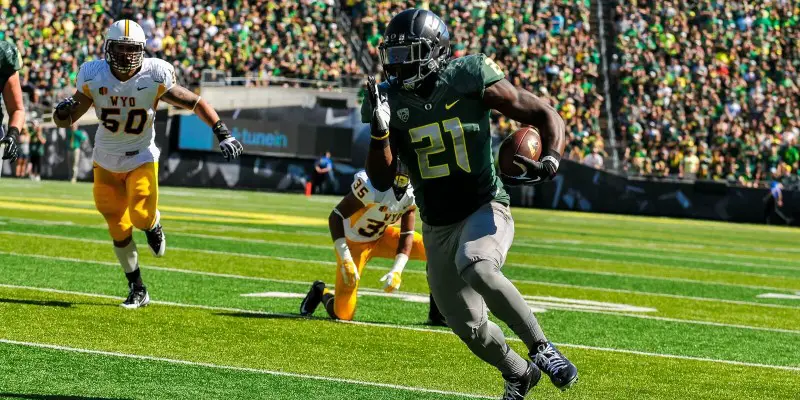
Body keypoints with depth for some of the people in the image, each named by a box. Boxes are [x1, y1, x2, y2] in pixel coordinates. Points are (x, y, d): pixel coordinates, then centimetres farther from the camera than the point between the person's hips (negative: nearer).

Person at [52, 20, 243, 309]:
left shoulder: (154, 77, -19)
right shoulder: (94, 77, -15)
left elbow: (195, 103, -12)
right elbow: (64, 121, -9)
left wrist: (222, 133, -20)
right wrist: (64, 110, -33)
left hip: (141, 158, -2)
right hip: (106, 162, 2)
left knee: (142, 217, -21)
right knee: (119, 230, 4)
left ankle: (154, 223, 18)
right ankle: (137, 290, 21)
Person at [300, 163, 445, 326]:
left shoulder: (412, 193, -13)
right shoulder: (372, 186, -32)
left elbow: (407, 233, -4)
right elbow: (335, 216, -27)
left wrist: (397, 271, -17)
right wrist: (345, 260, -32)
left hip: (382, 237, 6)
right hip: (354, 243, -6)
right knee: (342, 315, -9)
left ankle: (436, 314, -1)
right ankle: (321, 292, 26)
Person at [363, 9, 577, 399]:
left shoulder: (470, 80, -13)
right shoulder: (391, 99, -4)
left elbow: (546, 115, -8)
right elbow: (381, 180, -5)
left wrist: (549, 162, -26)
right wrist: (379, 130, -22)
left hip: (485, 210, -5)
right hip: (437, 227, 5)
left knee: (475, 268, -37)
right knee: (468, 326, 9)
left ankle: (541, 347, -21)